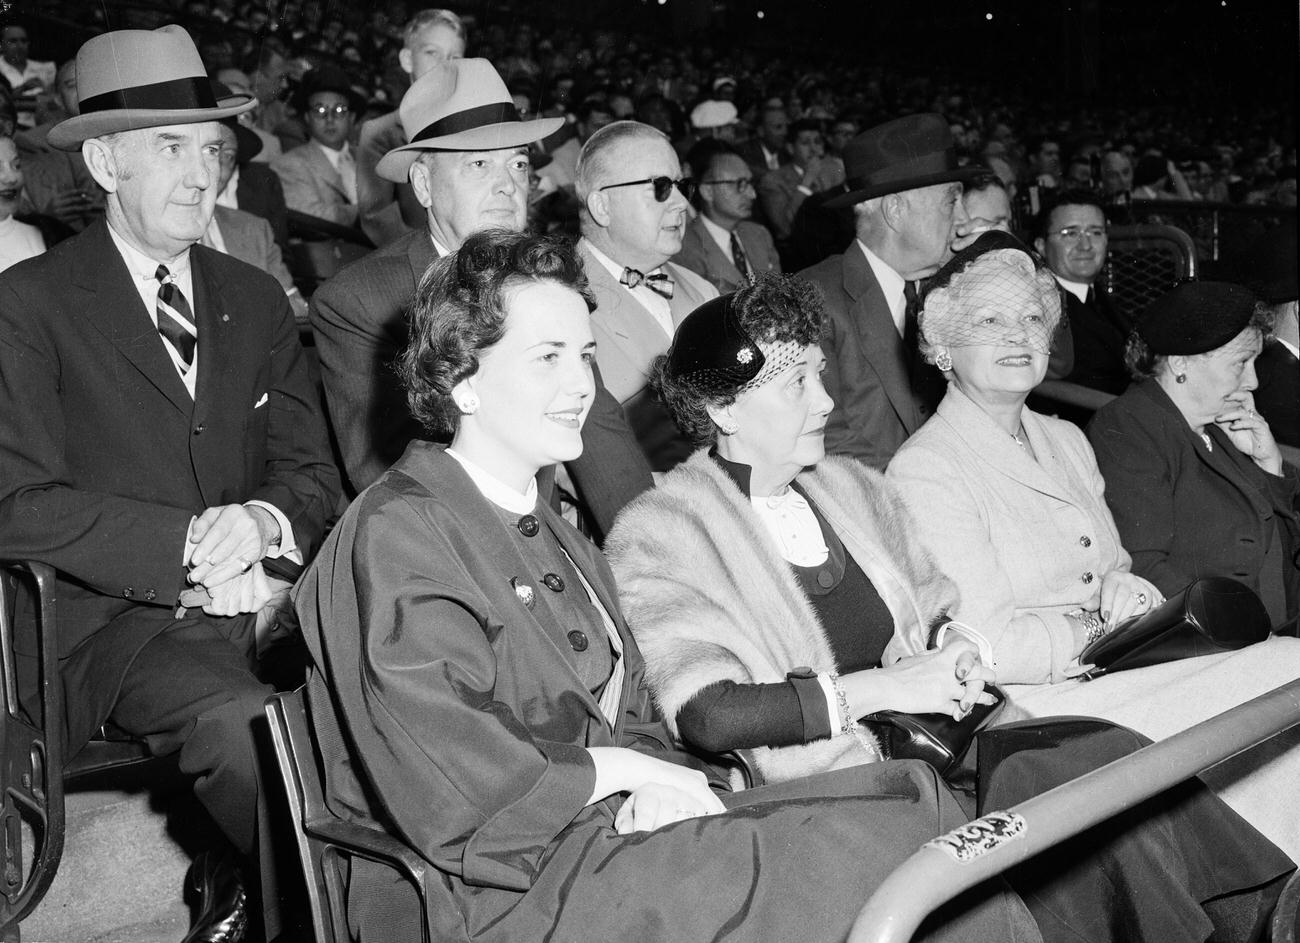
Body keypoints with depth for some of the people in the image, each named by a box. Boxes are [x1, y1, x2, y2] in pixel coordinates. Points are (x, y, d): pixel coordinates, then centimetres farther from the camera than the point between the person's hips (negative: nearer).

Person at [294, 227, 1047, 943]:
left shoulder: (552, 533, 20)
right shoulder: (397, 534, -9)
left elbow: (632, 724, 14)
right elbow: (451, 792, -18)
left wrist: (654, 785, -8)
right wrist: (621, 771, -9)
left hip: (604, 823, 8)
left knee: (908, 798, -10)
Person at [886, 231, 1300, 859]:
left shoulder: (1067, 440, 17)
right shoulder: (925, 471, -11)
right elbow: (983, 647, -17)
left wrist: (1130, 597, -4)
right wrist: (1109, 632, -12)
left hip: (1123, 671, 8)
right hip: (1046, 703, -8)